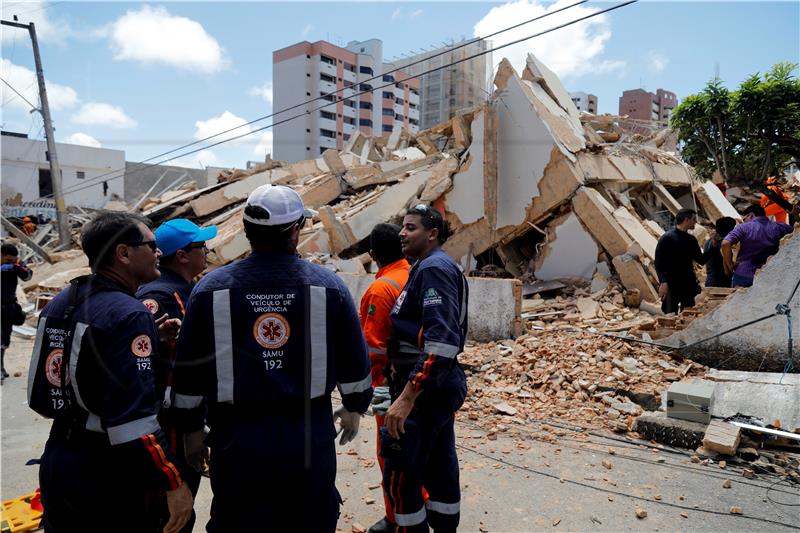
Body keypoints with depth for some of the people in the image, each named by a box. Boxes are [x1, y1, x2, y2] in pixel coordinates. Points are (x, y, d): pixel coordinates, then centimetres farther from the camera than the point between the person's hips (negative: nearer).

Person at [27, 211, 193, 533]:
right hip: (111, 476, -8)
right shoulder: (129, 314, -22)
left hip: (57, 462, 8)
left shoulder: (58, 304, 4)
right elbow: (134, 416, -29)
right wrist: (172, 482, -22)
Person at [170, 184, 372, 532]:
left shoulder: (210, 288, -4)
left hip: (236, 437, 1)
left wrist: (192, 428, 15)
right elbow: (354, 360, 2)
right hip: (310, 437, 0)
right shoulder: (328, 286, -5)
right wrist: (354, 407, 19)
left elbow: (189, 369, 2)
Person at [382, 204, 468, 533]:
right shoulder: (433, 267, 15)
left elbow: (441, 340, -28)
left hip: (424, 388, -10)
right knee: (440, 467, 18)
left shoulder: (433, 268, -17)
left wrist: (407, 397, -30)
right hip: (439, 385, 10)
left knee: (399, 477, 0)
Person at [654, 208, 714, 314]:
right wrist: (663, 282, -21)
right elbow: (658, 262, -13)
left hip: (688, 285, 7)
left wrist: (713, 246, 3)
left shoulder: (691, 239, 11)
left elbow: (701, 260, 16)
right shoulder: (667, 238, -9)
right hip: (671, 286, -7)